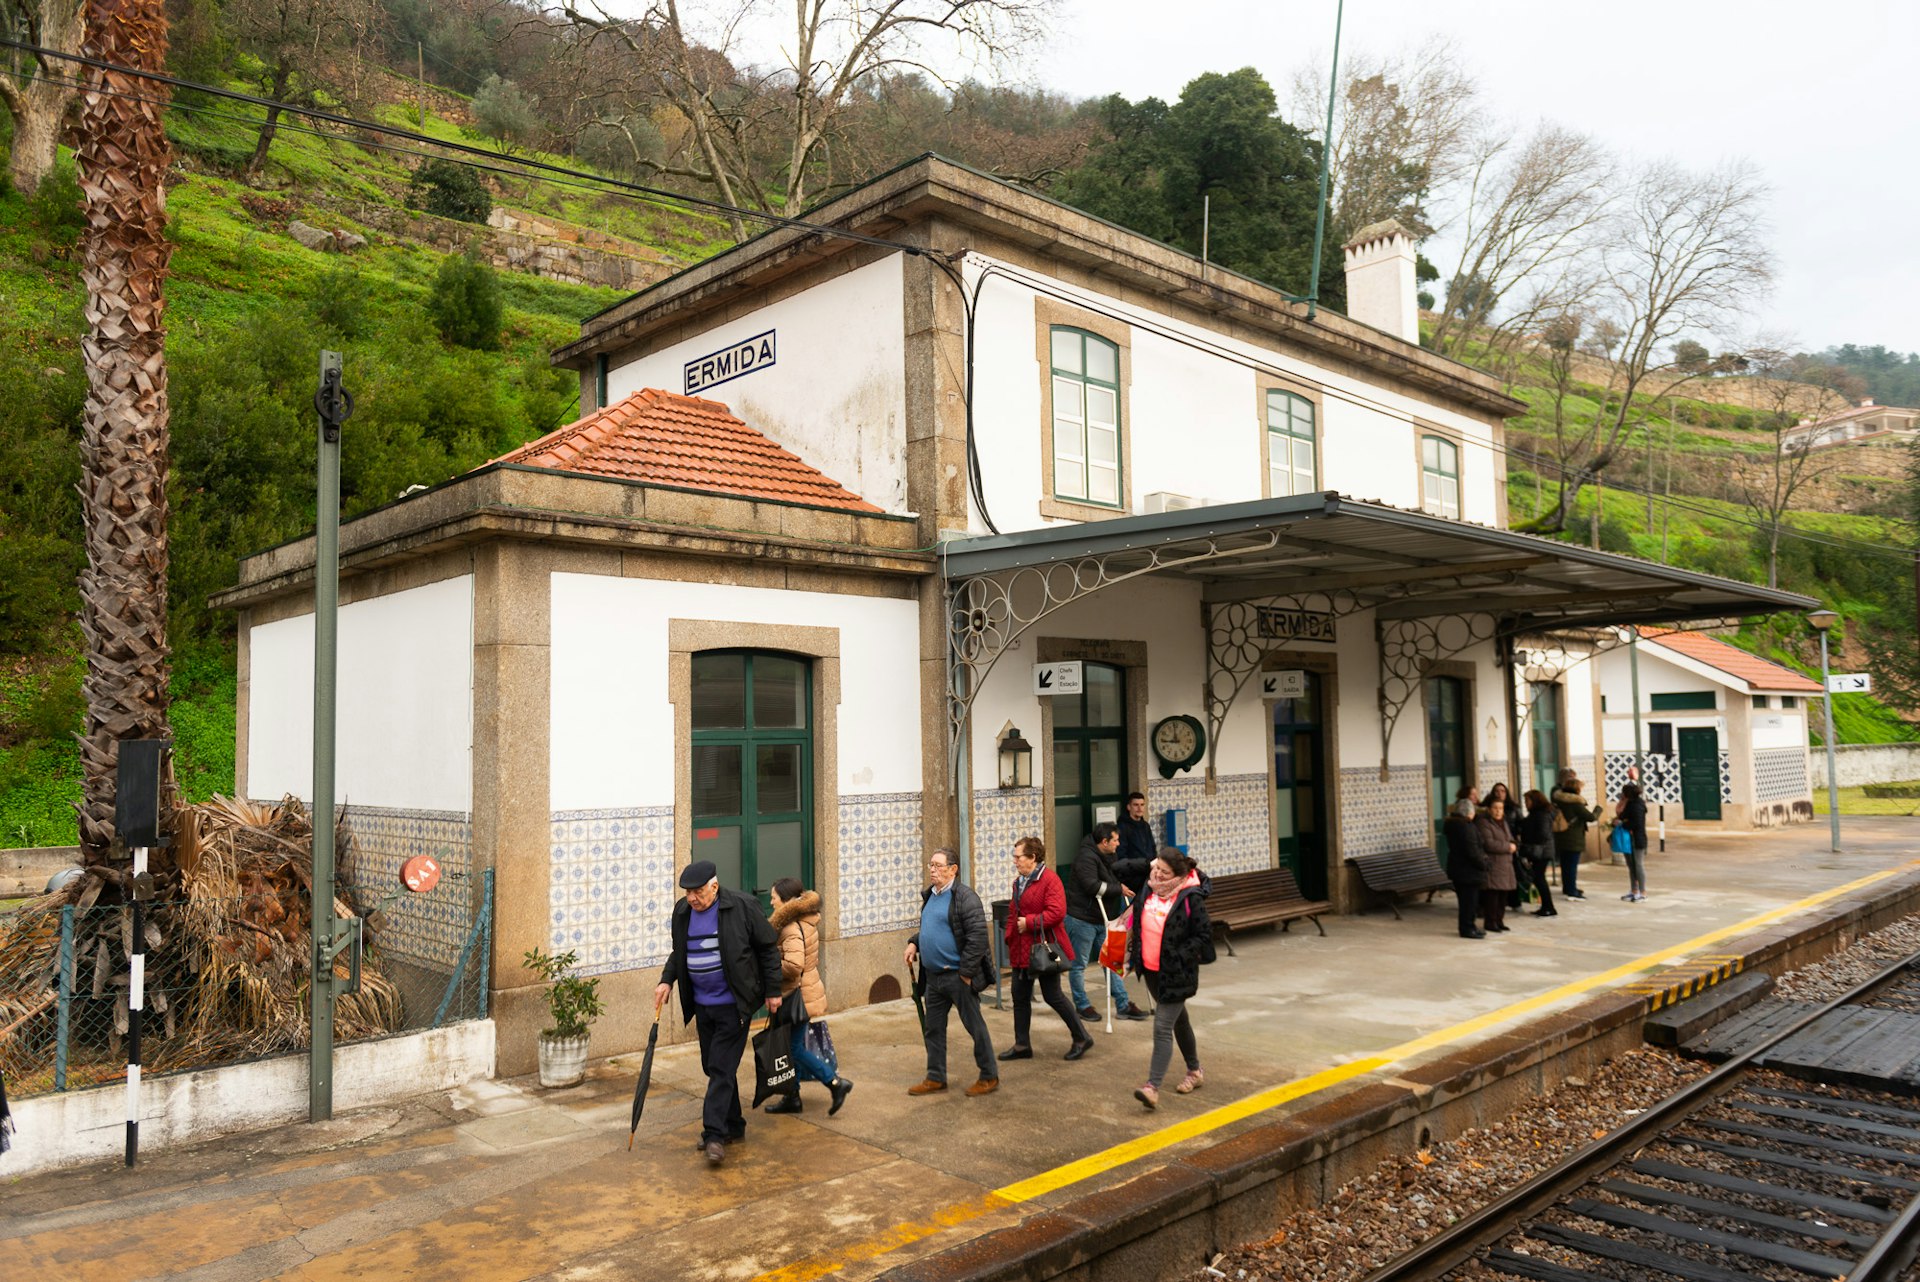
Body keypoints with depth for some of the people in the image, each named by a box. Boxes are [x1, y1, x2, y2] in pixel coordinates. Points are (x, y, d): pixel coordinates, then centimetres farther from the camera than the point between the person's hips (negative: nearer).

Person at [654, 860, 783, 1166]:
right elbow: (678, 952, 19)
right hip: (702, 1005, 6)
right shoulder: (682, 911, 3)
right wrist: (667, 980, 4)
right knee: (714, 1068, 12)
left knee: (722, 1068, -9)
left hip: (732, 1004, -6)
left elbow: (768, 948, -5)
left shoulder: (742, 906, -12)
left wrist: (773, 991, -4)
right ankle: (734, 1127, 24)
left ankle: (714, 1134, -6)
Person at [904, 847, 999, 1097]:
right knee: (932, 1028, 15)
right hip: (933, 976, 9)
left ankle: (989, 1077, 16)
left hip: (957, 975, -8)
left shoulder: (964, 896, -15)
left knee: (974, 1026, 3)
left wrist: (966, 972, -20)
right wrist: (914, 943, 6)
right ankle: (935, 1077, 27)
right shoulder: (930, 896, 12)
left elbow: (978, 936, -19)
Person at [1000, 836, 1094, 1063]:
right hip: (1021, 949, 9)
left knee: (1052, 996, -2)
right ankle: (1022, 1045, 22)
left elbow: (1057, 912, -25)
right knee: (1020, 996, 11)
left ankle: (1081, 1038, 14)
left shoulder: (1049, 879, -15)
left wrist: (1029, 922, -22)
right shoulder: (1019, 881, 12)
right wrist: (1010, 936, 8)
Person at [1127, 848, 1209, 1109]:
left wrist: (1177, 956, -19)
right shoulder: (1146, 890, 2)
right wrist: (1132, 954, 13)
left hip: (1175, 974, -7)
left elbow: (1204, 936, -13)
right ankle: (1195, 1071, 39)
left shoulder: (1191, 898, -16)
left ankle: (1152, 1086, -11)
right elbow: (1136, 924, 18)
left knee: (1162, 1028, -11)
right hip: (1151, 969, 7)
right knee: (1177, 1019, 22)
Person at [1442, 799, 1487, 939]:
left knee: (1466, 899, 17)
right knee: (1469, 900, -1)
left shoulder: (1451, 825, 10)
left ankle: (1468, 926, 25)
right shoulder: (1465, 826, -21)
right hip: (1468, 870, -10)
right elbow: (1472, 850, -23)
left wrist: (1480, 859, 17)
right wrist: (1483, 863, -10)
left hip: (1457, 868, 10)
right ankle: (1467, 929, 4)